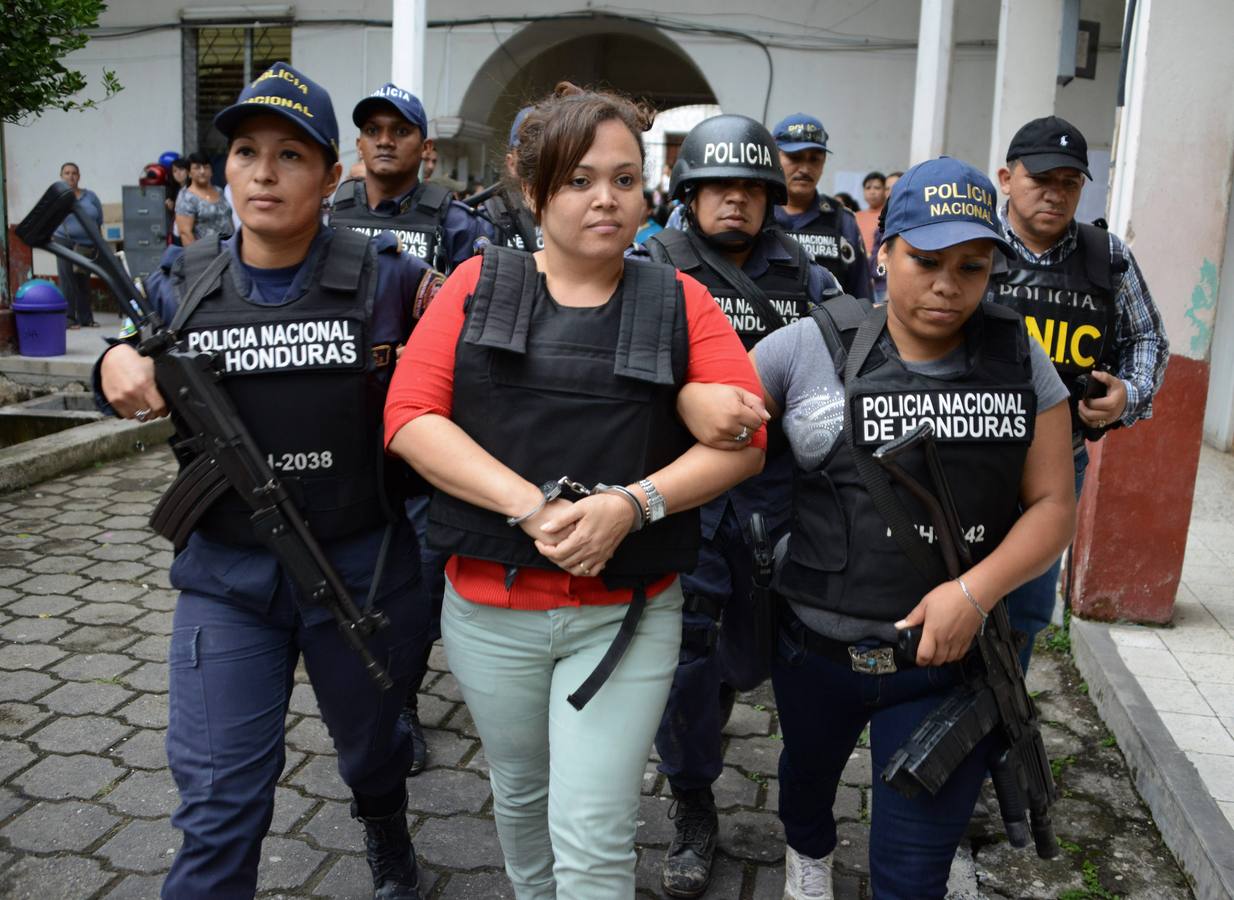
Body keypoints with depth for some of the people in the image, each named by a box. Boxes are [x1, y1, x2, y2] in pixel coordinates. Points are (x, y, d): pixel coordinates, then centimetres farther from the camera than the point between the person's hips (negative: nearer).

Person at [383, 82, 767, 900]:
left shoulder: (680, 303, 1)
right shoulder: (480, 285, 1)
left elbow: (743, 437, -6)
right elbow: (410, 416, -9)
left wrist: (630, 504, -20)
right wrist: (533, 507, -20)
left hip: (629, 611, -1)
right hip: (489, 606, 2)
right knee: (520, 793, 22)